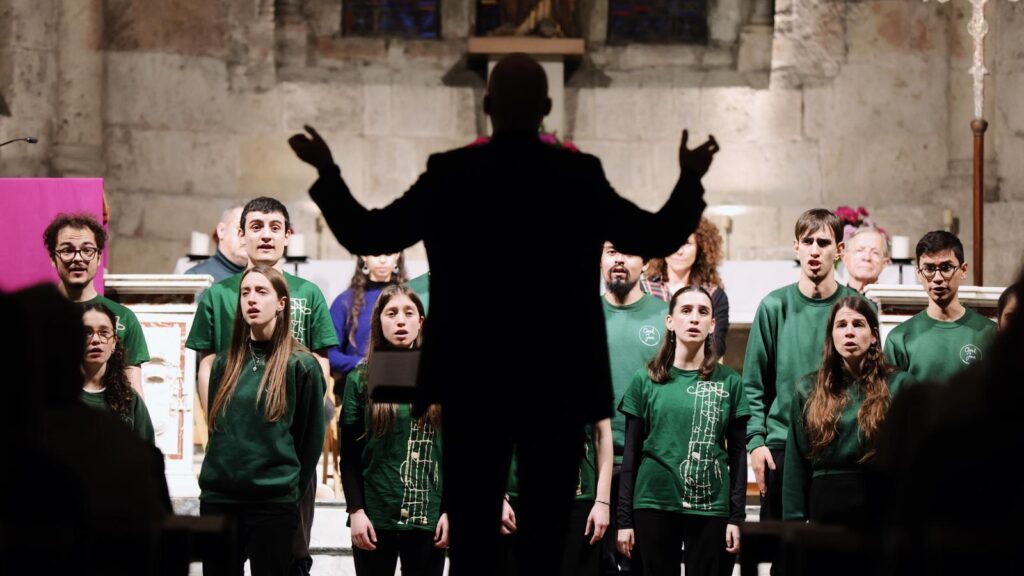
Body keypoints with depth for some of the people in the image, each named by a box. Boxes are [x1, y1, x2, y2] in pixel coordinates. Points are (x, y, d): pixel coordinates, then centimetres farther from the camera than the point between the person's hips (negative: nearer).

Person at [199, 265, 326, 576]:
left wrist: (290, 490, 3)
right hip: (218, 499, 4)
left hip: (274, 504, -4)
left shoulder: (301, 365, -4)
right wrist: (218, 475, 14)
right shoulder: (226, 363, 10)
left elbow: (311, 439, 0)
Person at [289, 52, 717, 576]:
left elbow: (366, 235, 0)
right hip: (559, 383, 0)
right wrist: (691, 179, 14)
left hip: (473, 380, 0)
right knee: (545, 532, 4)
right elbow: (658, 238, 2)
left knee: (472, 532, 4)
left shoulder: (450, 174, -5)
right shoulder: (581, 176, -4)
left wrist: (326, 172, 11)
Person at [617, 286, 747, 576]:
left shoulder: (729, 381, 4)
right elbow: (631, 453, 5)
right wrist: (624, 518, 1)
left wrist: (737, 517, -1)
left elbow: (738, 454, 5)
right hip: (655, 505, 0)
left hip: (711, 508, 0)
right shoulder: (646, 380, 4)